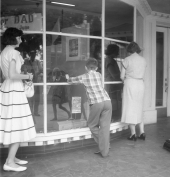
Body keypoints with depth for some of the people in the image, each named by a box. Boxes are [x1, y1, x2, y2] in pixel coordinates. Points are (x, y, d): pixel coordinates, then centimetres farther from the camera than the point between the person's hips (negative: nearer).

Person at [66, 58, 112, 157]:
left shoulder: (84, 77, 7)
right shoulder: (99, 75, 17)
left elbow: (71, 81, 21)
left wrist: (68, 78, 45)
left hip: (96, 103, -4)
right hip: (107, 101, 4)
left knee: (93, 125, 16)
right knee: (105, 126, 5)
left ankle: (103, 145, 17)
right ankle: (105, 151, 5)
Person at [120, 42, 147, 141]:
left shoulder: (127, 60, -4)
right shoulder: (143, 60, 9)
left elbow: (122, 76, -2)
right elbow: (143, 75, 12)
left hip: (130, 84, -5)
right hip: (141, 84, 5)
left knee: (130, 108, 1)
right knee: (139, 108, 13)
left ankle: (133, 134, 2)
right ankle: (142, 133, 12)